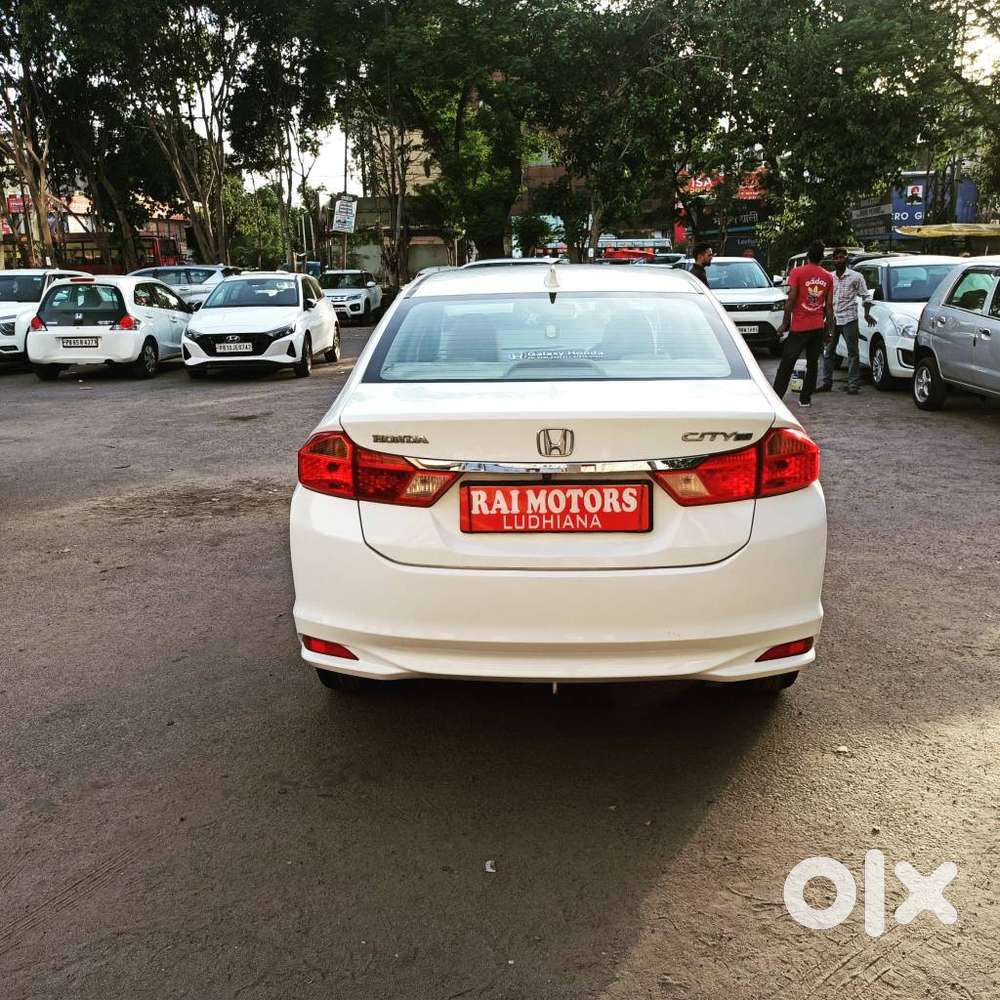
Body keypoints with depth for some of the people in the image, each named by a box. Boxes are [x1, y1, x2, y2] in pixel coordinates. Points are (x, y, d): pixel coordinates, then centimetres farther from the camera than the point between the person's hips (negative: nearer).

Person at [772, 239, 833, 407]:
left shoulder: (798, 272, -8)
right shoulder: (828, 277, 5)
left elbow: (791, 300, -11)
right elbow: (829, 305, 6)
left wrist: (785, 323, -4)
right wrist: (829, 325, 15)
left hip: (799, 327, -3)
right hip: (818, 327, 3)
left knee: (787, 363, 3)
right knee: (812, 363, 10)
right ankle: (805, 398, 12)